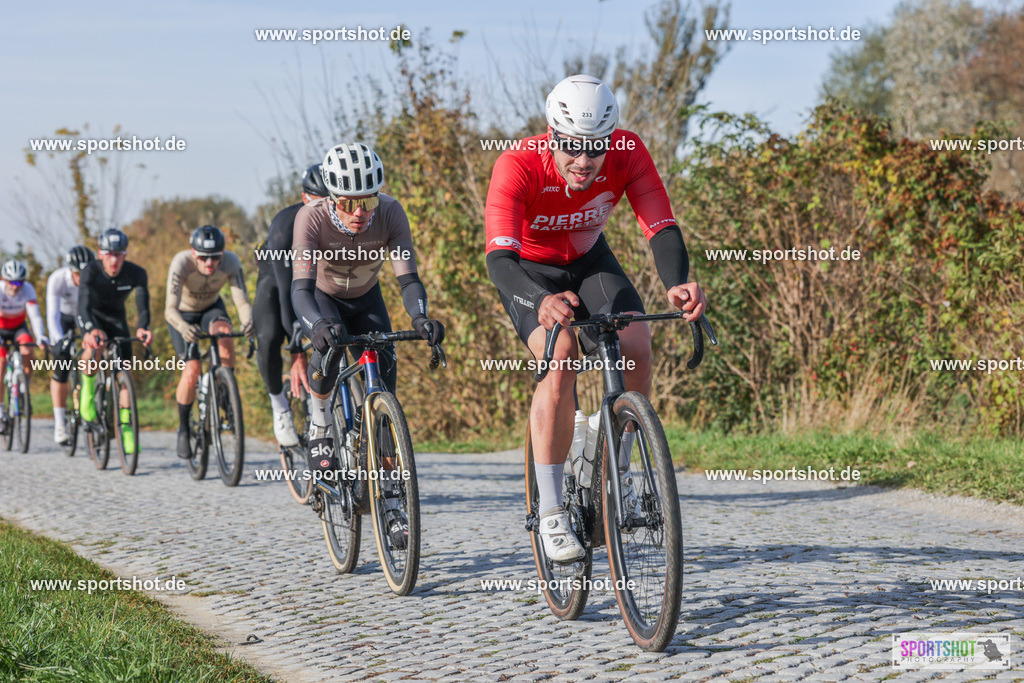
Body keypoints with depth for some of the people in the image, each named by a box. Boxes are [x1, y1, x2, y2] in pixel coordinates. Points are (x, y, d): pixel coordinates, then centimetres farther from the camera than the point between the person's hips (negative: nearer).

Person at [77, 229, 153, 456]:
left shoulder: (137, 273, -26)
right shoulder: (90, 271, -31)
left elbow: (143, 307, -35)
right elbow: (84, 306, -42)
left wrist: (142, 328, -58)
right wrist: (92, 330, -63)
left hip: (116, 317, 2)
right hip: (91, 316, -2)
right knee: (95, 345, -36)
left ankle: (126, 428, -10)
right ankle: (88, 388, -9)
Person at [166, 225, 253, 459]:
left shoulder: (231, 262, -29)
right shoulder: (181, 262, -35)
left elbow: (242, 301, -33)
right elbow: (170, 310, -42)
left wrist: (248, 321, -56)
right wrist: (183, 327, -64)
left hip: (211, 308, 2)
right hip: (183, 314, -2)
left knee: (224, 334, -33)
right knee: (192, 371, -19)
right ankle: (183, 430, 4)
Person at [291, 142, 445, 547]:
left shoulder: (390, 213, -30)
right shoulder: (312, 218, -35)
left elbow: (408, 277, -35)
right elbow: (301, 287, -42)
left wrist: (420, 318, -55)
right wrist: (317, 325, -63)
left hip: (366, 299, 2)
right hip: (322, 298, -2)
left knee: (384, 374, -15)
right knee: (330, 345, -35)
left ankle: (388, 501, -9)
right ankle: (320, 424, -6)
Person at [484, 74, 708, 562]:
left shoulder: (628, 153, -27)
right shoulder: (517, 167, -35)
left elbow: (661, 227, -33)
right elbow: (498, 257, -45)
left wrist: (676, 284, -54)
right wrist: (542, 301, -65)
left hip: (588, 260, 3)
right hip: (528, 270, -3)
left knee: (637, 350, -21)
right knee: (562, 358, -29)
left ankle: (616, 471, 5)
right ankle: (551, 513, -20)